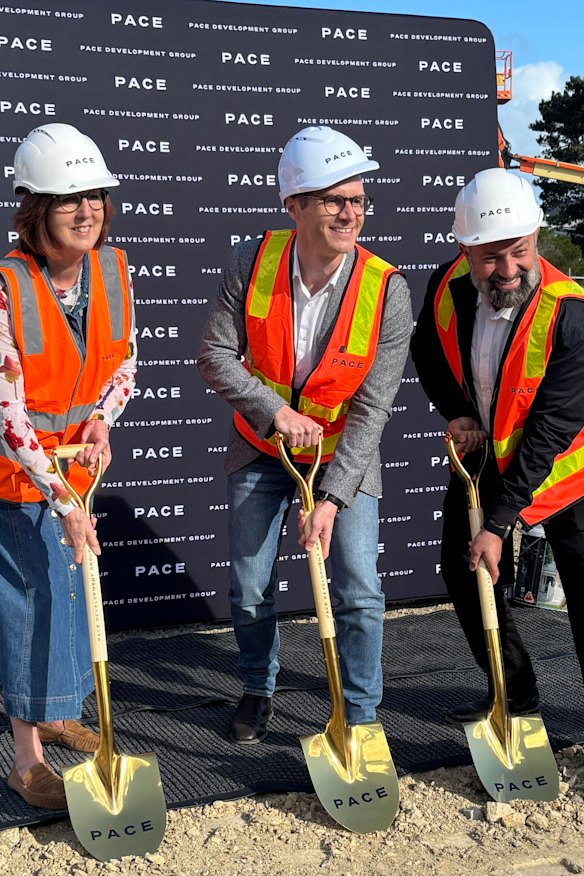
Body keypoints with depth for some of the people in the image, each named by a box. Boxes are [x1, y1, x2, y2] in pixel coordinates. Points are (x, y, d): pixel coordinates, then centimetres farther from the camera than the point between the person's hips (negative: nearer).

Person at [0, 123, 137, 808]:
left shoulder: (111, 267, -7)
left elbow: (126, 360, 8)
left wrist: (102, 419, -10)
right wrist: (63, 503, -30)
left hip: (76, 453, 6)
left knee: (69, 587, 18)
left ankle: (56, 714, 40)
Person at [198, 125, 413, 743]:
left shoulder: (387, 291, -21)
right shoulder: (251, 263, -15)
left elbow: (372, 407, -21)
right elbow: (216, 355, -11)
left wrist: (332, 498, -25)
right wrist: (275, 410, -24)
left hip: (344, 455, -1)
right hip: (261, 448, 2)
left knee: (358, 592, -5)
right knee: (249, 591, 9)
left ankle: (360, 718, 15)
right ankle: (258, 690, 37)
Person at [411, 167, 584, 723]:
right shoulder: (448, 286, -15)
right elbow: (427, 353, 8)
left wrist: (498, 524, -29)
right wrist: (456, 413, -9)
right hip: (482, 453, 5)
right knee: (463, 570, 10)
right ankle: (516, 694, 28)